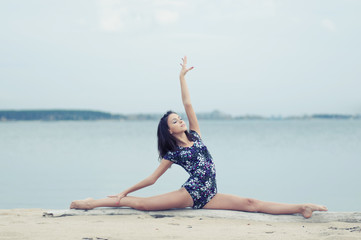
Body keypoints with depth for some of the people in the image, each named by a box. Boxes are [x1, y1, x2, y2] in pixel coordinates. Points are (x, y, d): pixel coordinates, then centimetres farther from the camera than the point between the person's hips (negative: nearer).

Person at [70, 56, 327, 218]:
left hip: (208, 197, 4)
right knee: (141, 203, -17)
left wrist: (182, 77, 13)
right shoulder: (172, 153, 7)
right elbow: (152, 178, 12)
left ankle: (301, 208, -11)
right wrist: (125, 191, 12)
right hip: (190, 193, -3)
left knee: (251, 204, -4)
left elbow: (188, 105, 14)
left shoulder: (195, 135, 16)